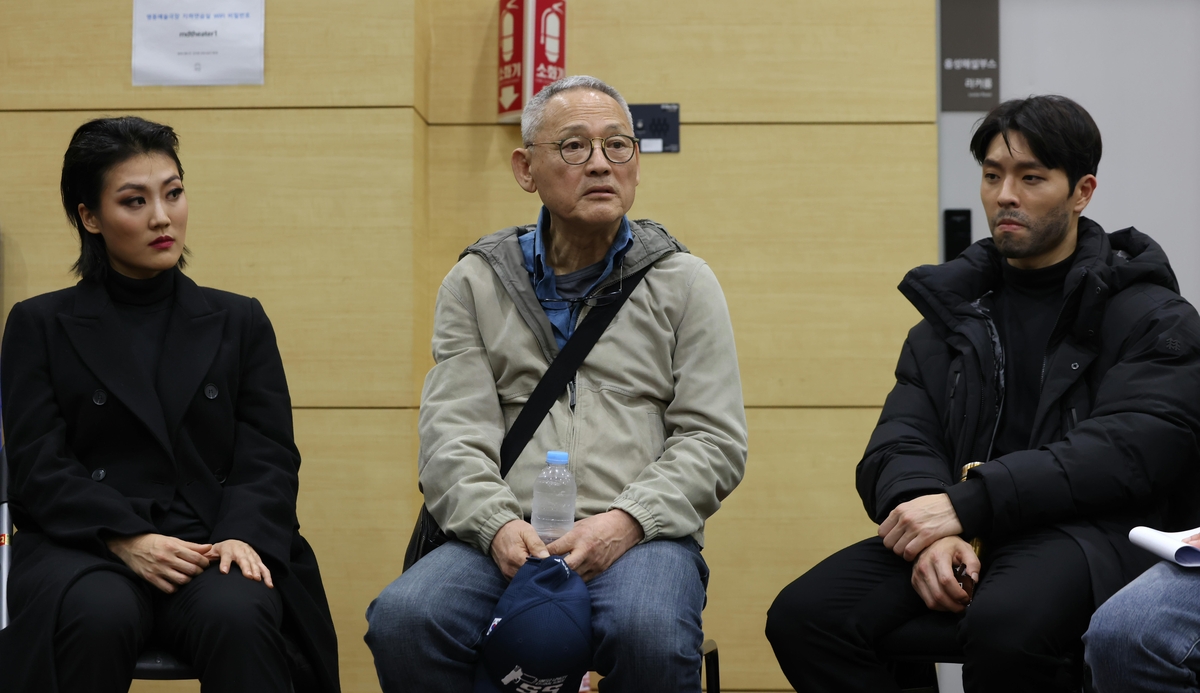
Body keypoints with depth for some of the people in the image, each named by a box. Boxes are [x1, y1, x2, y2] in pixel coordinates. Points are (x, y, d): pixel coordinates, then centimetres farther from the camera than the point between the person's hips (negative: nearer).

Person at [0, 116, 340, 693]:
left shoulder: (239, 321, 18)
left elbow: (269, 456, 8)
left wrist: (242, 535, -14)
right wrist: (127, 539, -16)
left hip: (213, 543, 1)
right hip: (83, 545, -1)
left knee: (239, 618, -34)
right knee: (99, 618, -35)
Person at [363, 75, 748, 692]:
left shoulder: (683, 283, 12)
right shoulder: (475, 284, 15)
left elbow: (714, 441, 5)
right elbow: (452, 437, 5)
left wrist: (627, 521, -13)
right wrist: (499, 526, -15)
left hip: (641, 535, -1)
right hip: (506, 537, 2)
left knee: (648, 635, -36)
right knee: (403, 620, -29)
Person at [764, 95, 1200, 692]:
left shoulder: (1151, 316, 5)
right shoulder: (951, 309, 20)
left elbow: (1132, 449, -11)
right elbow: (900, 442, 9)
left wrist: (968, 502, -19)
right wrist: (932, 526, -15)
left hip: (1086, 526, -4)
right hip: (962, 531, 4)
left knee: (1007, 626, -39)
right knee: (801, 616, -22)